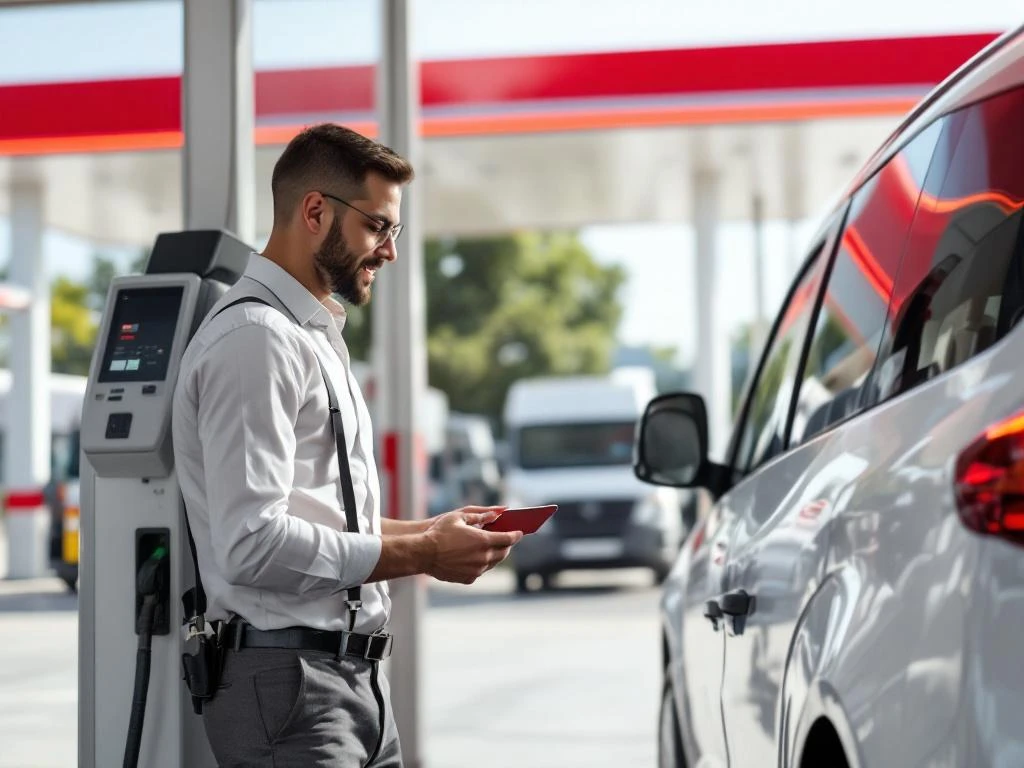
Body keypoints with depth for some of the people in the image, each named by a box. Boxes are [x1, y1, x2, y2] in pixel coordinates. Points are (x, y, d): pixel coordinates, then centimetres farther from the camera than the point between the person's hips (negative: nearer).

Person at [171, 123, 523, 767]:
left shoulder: (316, 336, 20)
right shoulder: (256, 339, -14)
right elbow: (251, 544, -22)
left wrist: (427, 530, 11)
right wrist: (420, 555, -15)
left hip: (355, 682, 10)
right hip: (287, 684, -10)